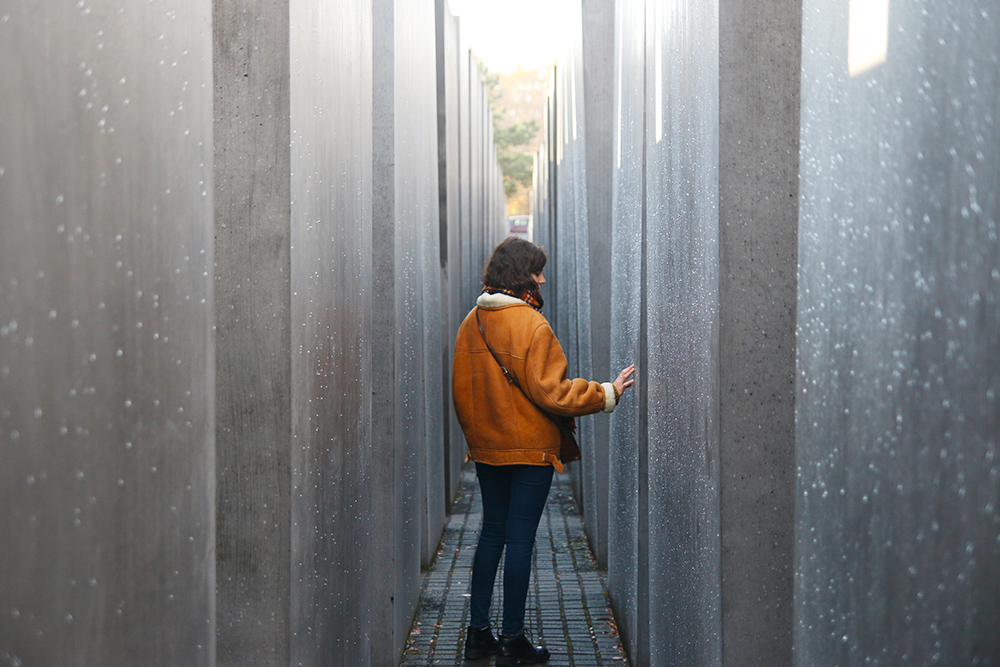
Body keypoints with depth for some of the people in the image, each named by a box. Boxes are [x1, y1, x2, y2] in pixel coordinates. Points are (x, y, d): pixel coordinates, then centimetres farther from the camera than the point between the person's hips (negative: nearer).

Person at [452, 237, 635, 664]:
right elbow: (550, 392, -18)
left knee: (492, 533, 16)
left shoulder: (472, 323, 4)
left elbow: (461, 389, 10)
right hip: (529, 449, -7)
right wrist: (607, 393, -10)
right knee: (520, 539, 1)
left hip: (486, 449, 7)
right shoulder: (530, 324, -17)